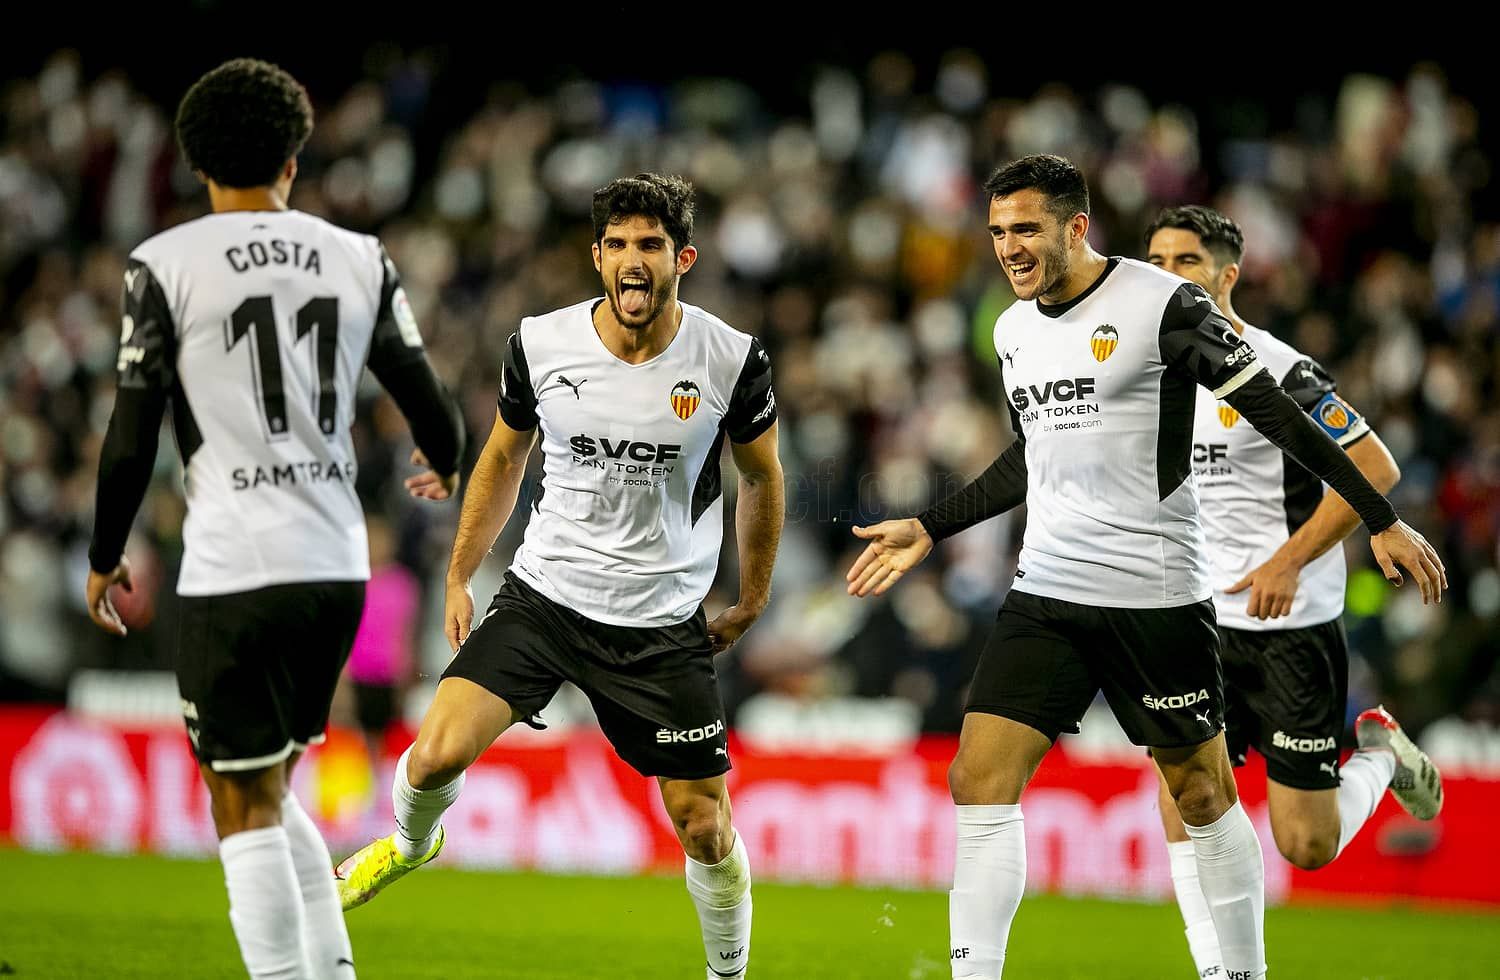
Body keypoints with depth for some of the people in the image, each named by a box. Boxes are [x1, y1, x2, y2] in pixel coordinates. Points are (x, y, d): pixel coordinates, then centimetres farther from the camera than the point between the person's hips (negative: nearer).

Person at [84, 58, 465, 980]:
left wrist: (105, 558, 11)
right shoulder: (360, 259, 7)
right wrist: (445, 466, 36)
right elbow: (432, 409, 12)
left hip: (235, 569, -5)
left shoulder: (166, 265, -4)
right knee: (271, 793, 20)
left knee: (249, 810, 1)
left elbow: (132, 437, -4)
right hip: (339, 564, 5)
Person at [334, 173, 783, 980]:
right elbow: (503, 458, 12)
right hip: (541, 599, 1)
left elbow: (761, 475, 9)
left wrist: (751, 601, 13)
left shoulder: (733, 361, -10)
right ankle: (410, 843, 21)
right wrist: (459, 577, 14)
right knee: (437, 754, -15)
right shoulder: (540, 346, -7)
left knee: (704, 824, -1)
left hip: (662, 627, -1)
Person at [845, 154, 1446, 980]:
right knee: (979, 781, -7)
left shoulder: (1162, 304, -11)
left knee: (1201, 794, 6)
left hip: (1155, 594, -6)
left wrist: (1382, 521, -10)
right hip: (1045, 593, 6)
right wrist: (928, 530, 25)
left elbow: (1273, 413, -9)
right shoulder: (1014, 329, 10)